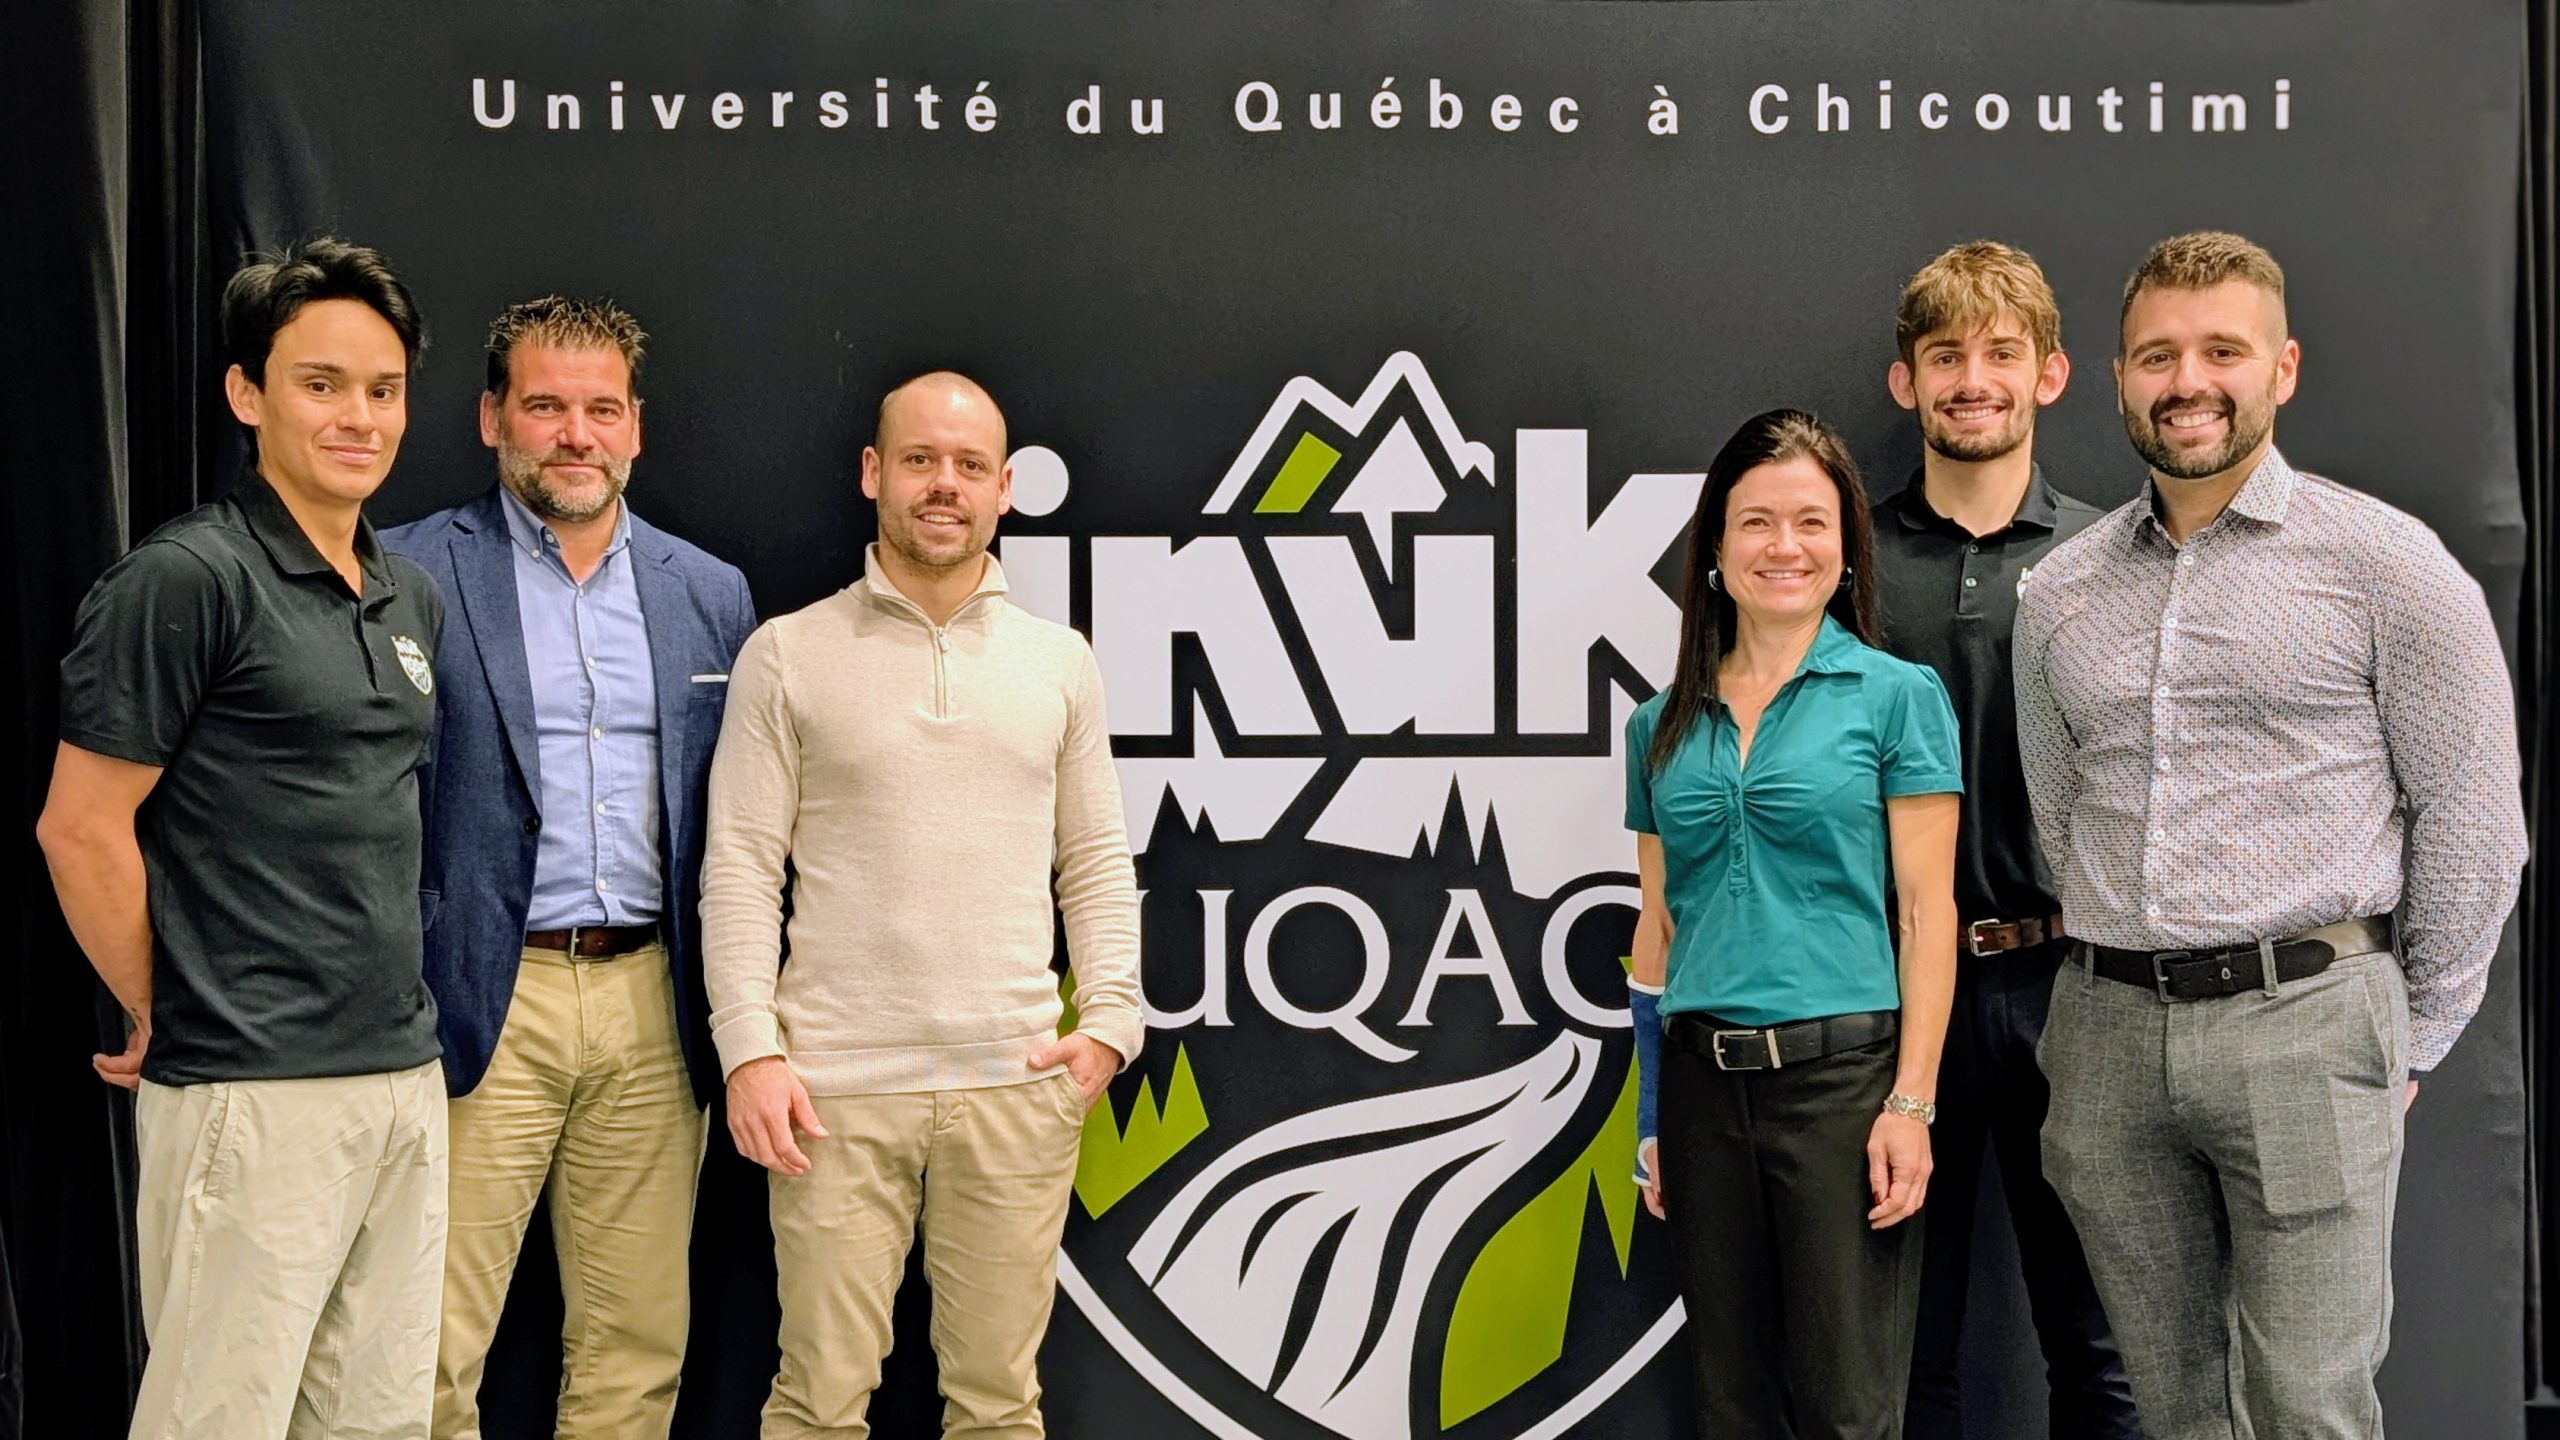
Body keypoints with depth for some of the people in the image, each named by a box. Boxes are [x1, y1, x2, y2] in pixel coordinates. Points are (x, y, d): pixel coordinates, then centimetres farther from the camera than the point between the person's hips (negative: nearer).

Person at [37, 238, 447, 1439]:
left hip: (404, 1081, 7)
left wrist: (405, 1027, 14)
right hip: (251, 1098, -7)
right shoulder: (187, 578, -10)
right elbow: (80, 829, -10)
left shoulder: (414, 599, 13)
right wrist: (165, 1021, -2)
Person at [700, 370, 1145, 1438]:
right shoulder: (786, 655, 4)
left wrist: (1110, 1018, 0)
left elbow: (1096, 862, 13)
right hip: (838, 1087, -2)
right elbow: (740, 865, 0)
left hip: (1018, 1083, 2)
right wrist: (750, 1048, -8)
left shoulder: (1059, 660, 11)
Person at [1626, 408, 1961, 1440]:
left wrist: (1911, 1103, -12)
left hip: (1843, 1072, -4)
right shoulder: (1664, 725, 11)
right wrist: (1651, 1115, 11)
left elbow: (1927, 911, -4)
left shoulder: (1896, 695, -1)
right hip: (1704, 1079, 4)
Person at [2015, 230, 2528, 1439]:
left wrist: (2416, 1038, 1)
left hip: (2302, 1024, -4)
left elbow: (2470, 817, -1)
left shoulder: (2384, 562, -3)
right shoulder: (2060, 592, 10)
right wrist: (2127, 989, 14)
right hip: (2109, 1030, 4)